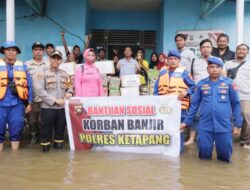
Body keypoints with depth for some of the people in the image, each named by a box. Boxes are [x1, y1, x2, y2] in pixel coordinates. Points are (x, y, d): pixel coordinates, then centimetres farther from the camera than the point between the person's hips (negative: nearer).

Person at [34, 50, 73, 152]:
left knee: (60, 128, 12)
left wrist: (69, 92, -5)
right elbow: (40, 90, -11)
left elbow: (69, 87, 21)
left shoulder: (64, 74, 13)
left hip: (62, 107, 4)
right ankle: (45, 145, 16)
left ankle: (58, 143, 28)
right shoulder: (42, 73, -2)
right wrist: (55, 100, -16)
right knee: (46, 128, 1)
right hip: (48, 107, -4)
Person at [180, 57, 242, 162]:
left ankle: (221, 157, 38)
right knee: (204, 154, 4)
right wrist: (186, 122, 7)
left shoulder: (229, 83, 0)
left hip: (224, 125, -1)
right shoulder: (201, 84, 4)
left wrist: (237, 124, 1)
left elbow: (235, 104, 4)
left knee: (225, 156, 6)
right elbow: (194, 105, 9)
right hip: (205, 125, 1)